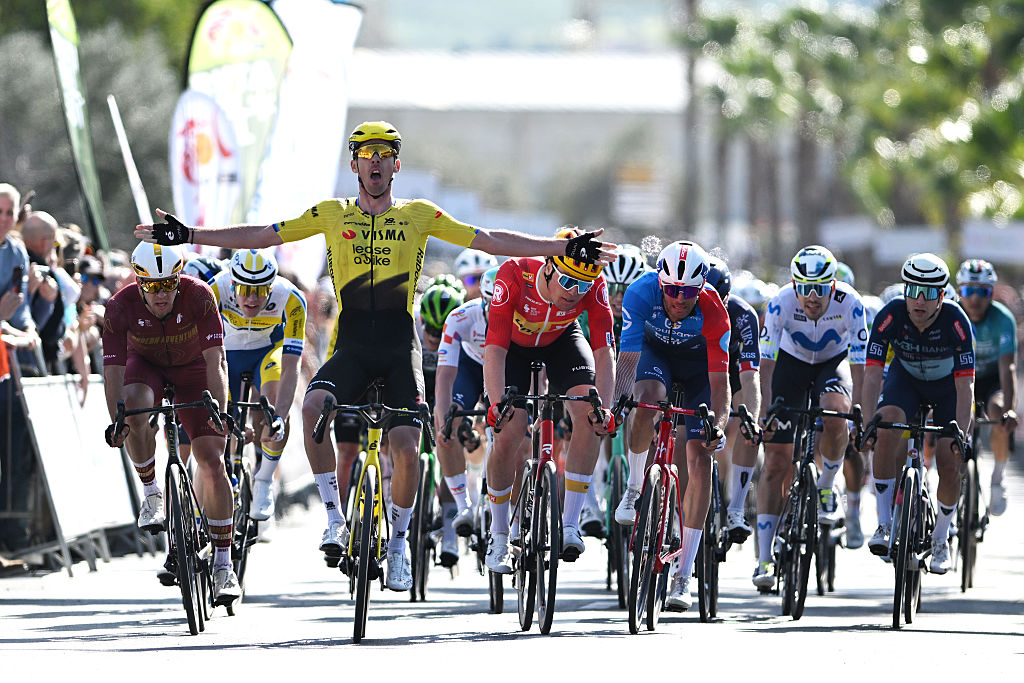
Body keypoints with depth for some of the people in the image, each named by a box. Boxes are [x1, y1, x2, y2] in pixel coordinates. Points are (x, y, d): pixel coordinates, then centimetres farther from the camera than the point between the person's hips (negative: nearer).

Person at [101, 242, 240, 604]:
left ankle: (223, 564, -5)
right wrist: (116, 420, -43)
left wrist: (219, 412, -43)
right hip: (146, 366, 1)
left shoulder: (199, 296, -30)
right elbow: (112, 369, -29)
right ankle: (152, 494, -10)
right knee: (134, 415, -35)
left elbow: (215, 361, -32)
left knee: (212, 462, -11)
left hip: (192, 368, 0)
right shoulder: (121, 306, -28)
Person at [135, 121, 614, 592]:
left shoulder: (419, 216, 6)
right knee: (313, 407, -29)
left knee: (405, 445, -16)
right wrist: (189, 236, 3)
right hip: (351, 349, 0)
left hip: (400, 349, 0)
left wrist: (564, 248, 0)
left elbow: (489, 241, 6)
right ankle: (335, 519, -16)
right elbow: (260, 236, 9)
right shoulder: (332, 215, 7)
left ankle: (399, 540, 9)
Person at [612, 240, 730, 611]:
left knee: (699, 459, -12)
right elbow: (628, 358, -35)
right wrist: (618, 401, -52)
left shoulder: (713, 313, -34)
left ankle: (683, 576, -9)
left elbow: (719, 382, -32)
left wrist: (717, 424, -49)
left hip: (698, 361, -1)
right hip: (655, 349, 1)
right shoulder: (641, 292, -33)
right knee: (647, 399, -36)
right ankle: (634, 488, -7)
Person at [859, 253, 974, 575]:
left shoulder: (956, 321, -33)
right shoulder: (891, 316, -30)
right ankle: (885, 524, -19)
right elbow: (872, 374, -29)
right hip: (906, 378, 1)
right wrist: (868, 422, -40)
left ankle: (940, 539, 17)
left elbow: (965, 385, -33)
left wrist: (961, 433, -42)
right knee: (886, 433, -28)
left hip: (948, 385, -1)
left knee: (949, 465, -9)